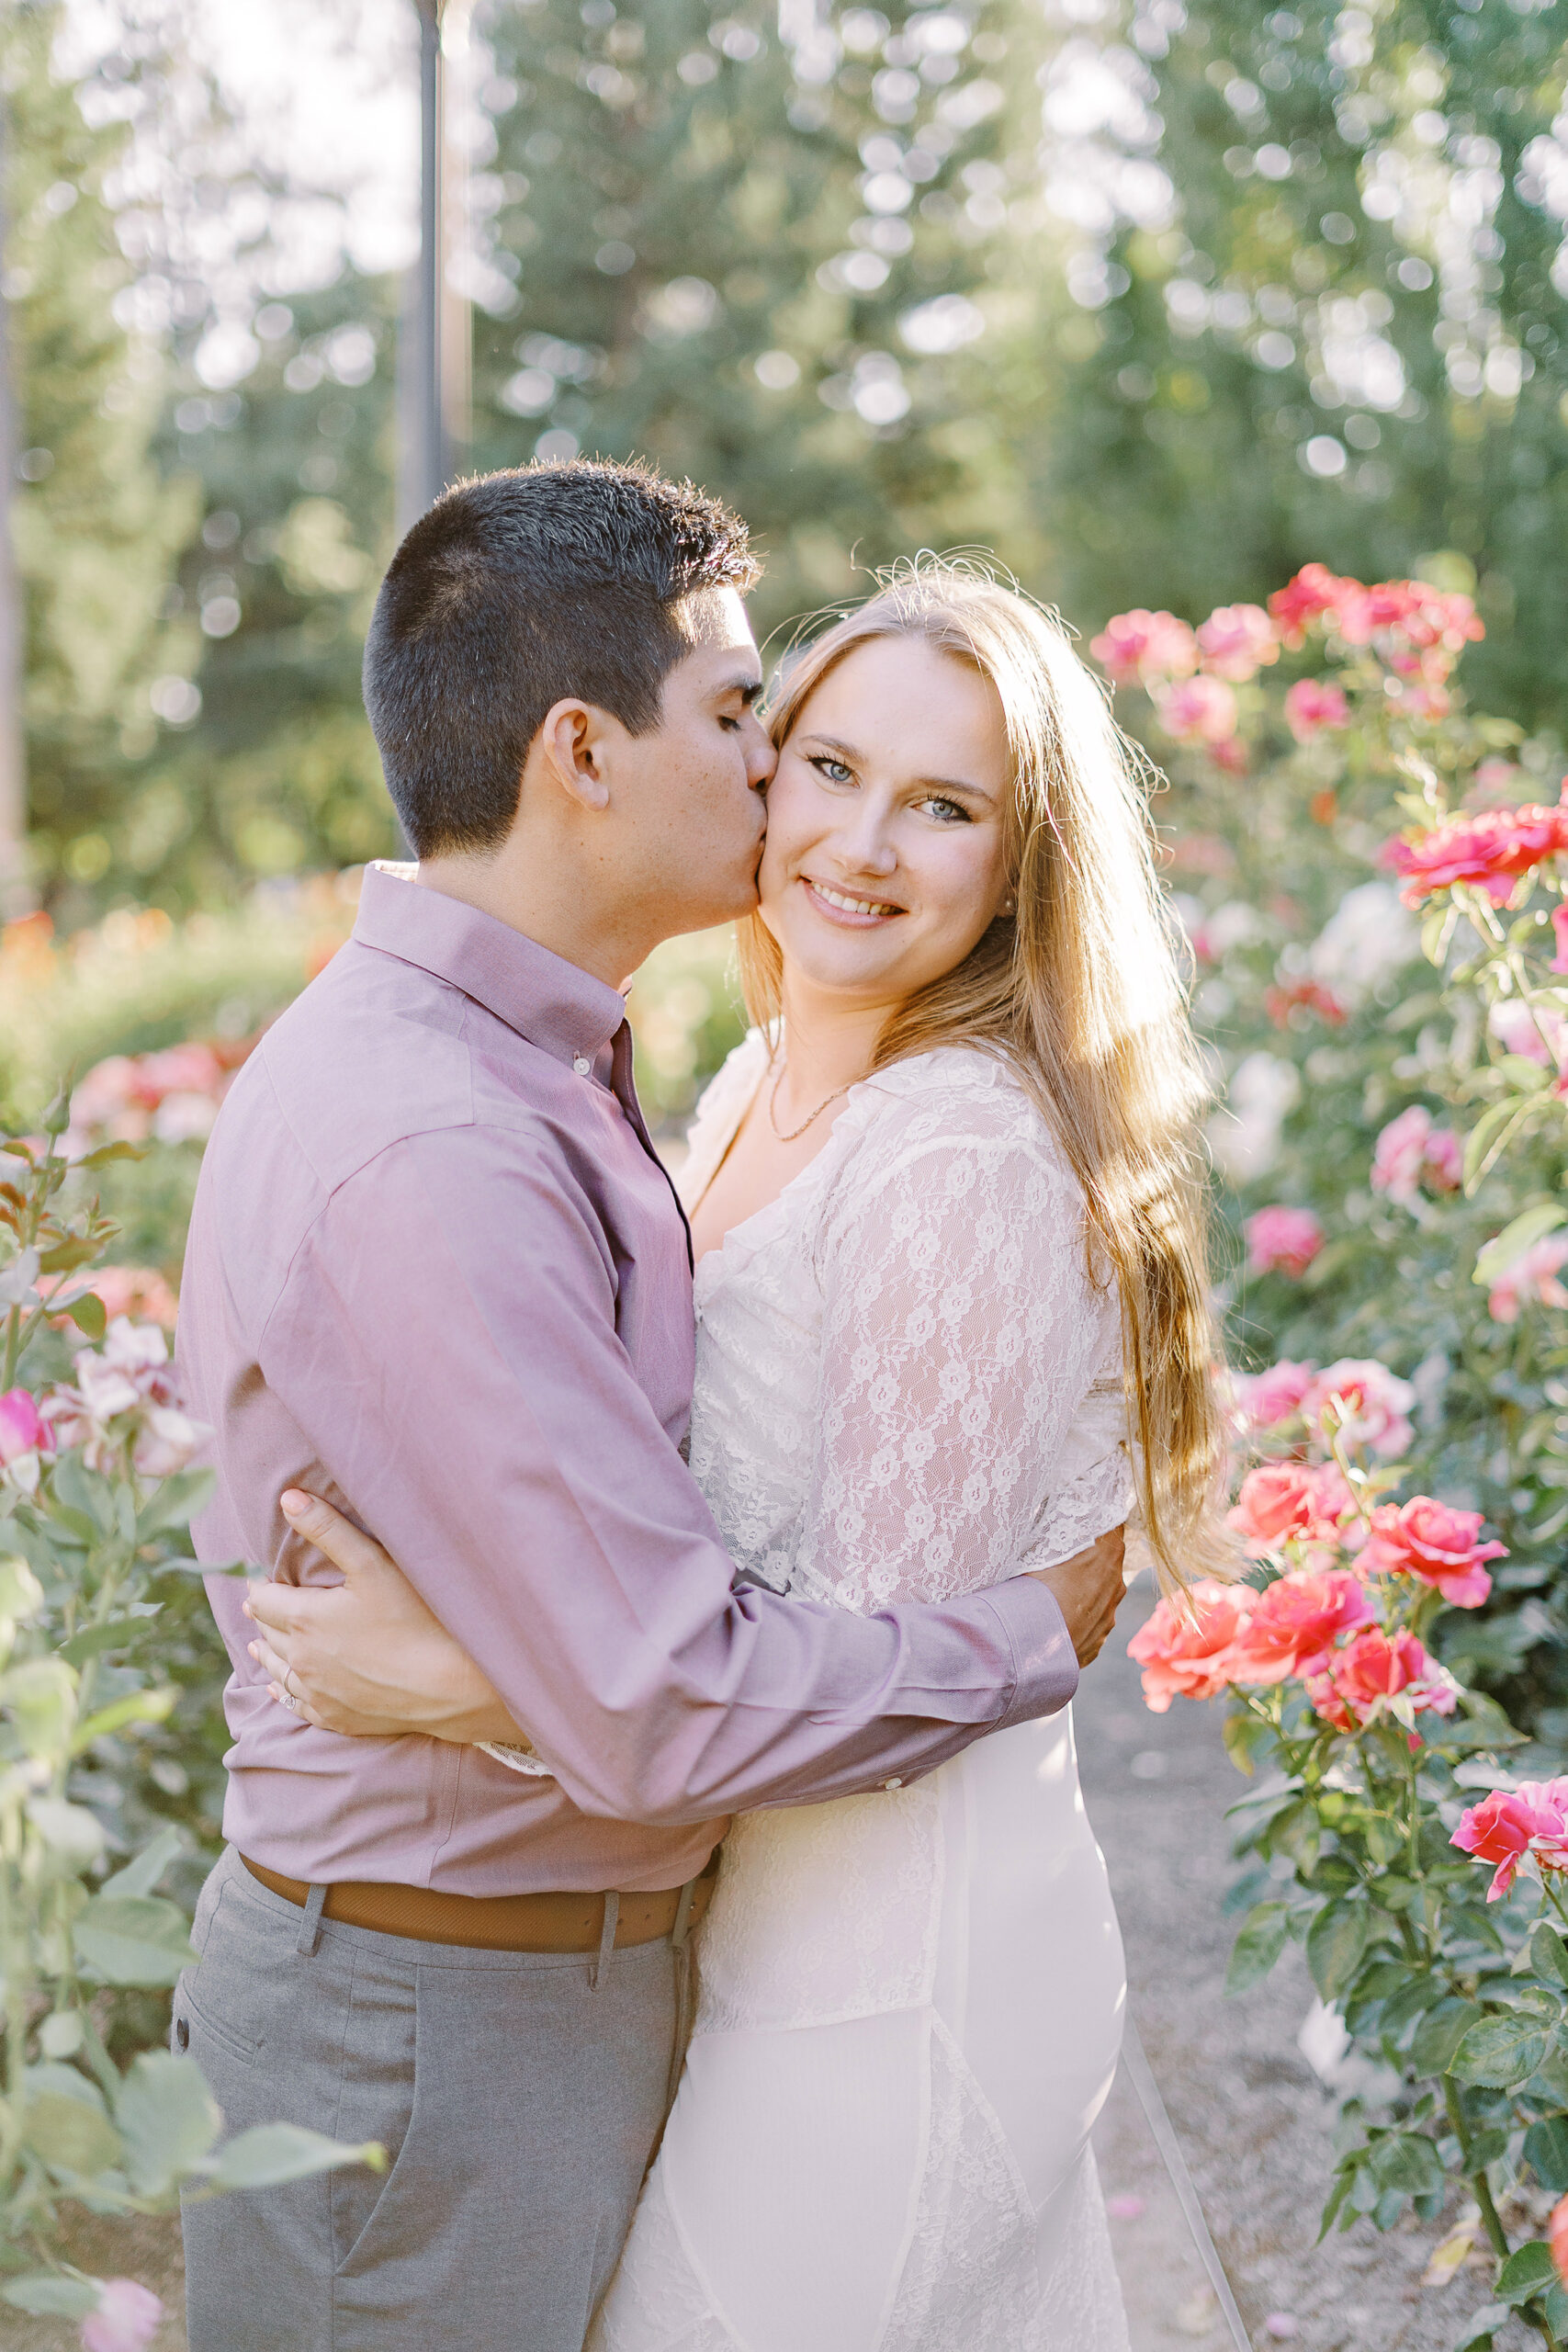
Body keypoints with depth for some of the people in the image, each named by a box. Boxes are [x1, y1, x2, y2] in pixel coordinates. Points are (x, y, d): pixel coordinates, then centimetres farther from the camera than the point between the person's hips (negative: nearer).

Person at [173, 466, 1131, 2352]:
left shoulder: (522, 1070, 7)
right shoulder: (423, 1161, -27)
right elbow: (661, 1708, -28)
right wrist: (1034, 1636, -14)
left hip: (578, 1968, 9)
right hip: (440, 2045, -9)